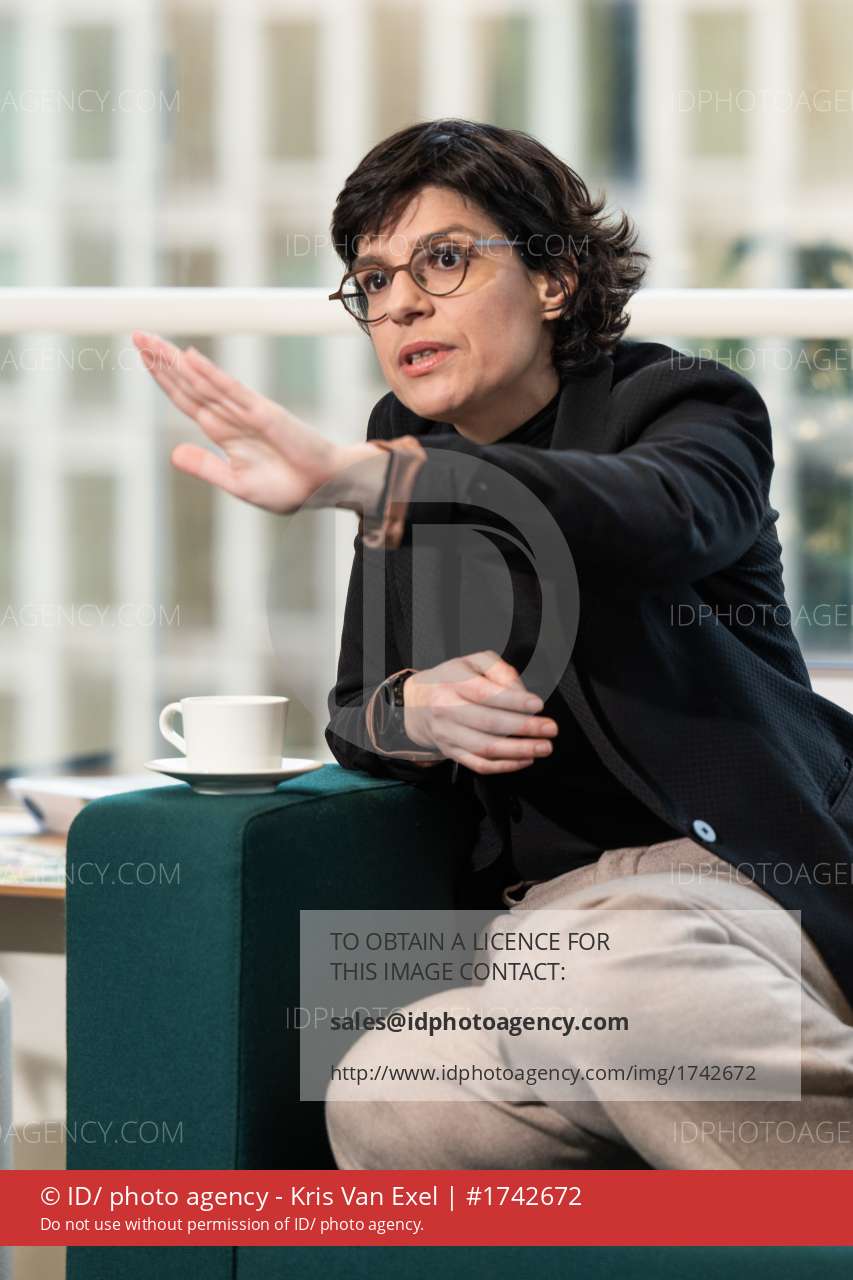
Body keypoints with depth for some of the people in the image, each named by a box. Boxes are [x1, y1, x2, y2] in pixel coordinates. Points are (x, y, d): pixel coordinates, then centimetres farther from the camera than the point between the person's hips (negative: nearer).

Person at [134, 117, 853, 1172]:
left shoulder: (679, 404, 1)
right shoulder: (413, 454, 19)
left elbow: (662, 517, -26)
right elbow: (355, 711, 20)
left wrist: (355, 475, -40)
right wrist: (415, 711, -8)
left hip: (732, 873, -5)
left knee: (608, 987, -41)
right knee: (383, 1103, -29)